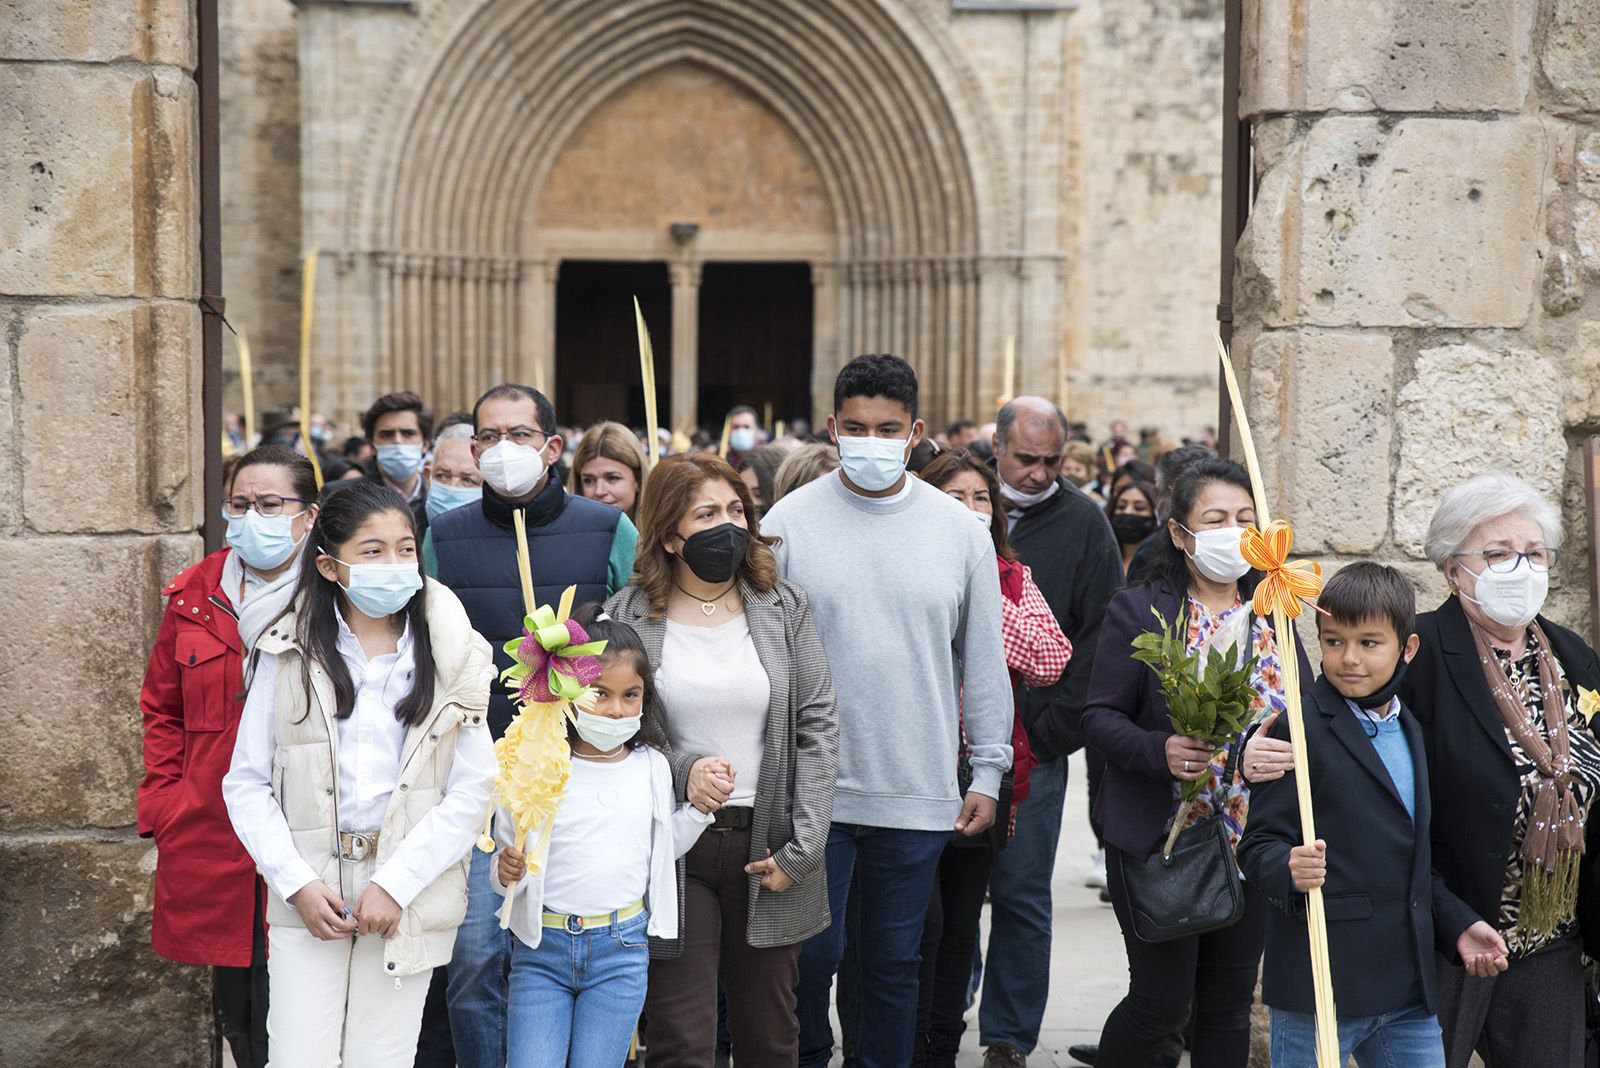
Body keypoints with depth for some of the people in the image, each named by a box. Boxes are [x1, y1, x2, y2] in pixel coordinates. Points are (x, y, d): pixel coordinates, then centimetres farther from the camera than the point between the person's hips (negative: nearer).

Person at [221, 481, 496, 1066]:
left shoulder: (451, 659, 1)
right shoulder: (289, 654, 1)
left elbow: (471, 790, -3)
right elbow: (247, 782, 2)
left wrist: (395, 883, -11)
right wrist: (297, 883, -9)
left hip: (408, 897, 0)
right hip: (307, 898, 0)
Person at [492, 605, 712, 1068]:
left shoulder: (651, 768, 4)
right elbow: (507, 864, -2)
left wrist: (699, 808, 6)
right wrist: (508, 872, -23)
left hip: (621, 950, 2)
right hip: (542, 947, -2)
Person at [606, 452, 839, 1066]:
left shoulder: (783, 607, 3)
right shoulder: (629, 617, -2)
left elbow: (817, 726, 0)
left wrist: (800, 849, -7)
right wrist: (681, 772, -18)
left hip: (766, 848, 2)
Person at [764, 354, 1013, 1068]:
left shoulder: (959, 529, 4)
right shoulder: (791, 521, -1)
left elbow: (984, 661, 9)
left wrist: (989, 773, 6)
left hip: (919, 794, 1)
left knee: (894, 965, 10)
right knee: (809, 956, 3)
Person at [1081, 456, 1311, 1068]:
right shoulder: (1138, 612, -4)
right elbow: (1098, 717, -7)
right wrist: (1159, 751, -25)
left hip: (1251, 842, 4)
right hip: (1159, 840, -4)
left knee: (1229, 1005, 10)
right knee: (1161, 1000, -4)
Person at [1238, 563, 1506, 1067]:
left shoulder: (1407, 729, 15)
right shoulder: (1300, 730, -9)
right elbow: (1258, 845, -12)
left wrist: (1453, 923, 16)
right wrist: (1290, 869, -32)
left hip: (1409, 988, 7)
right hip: (1318, 989, -7)